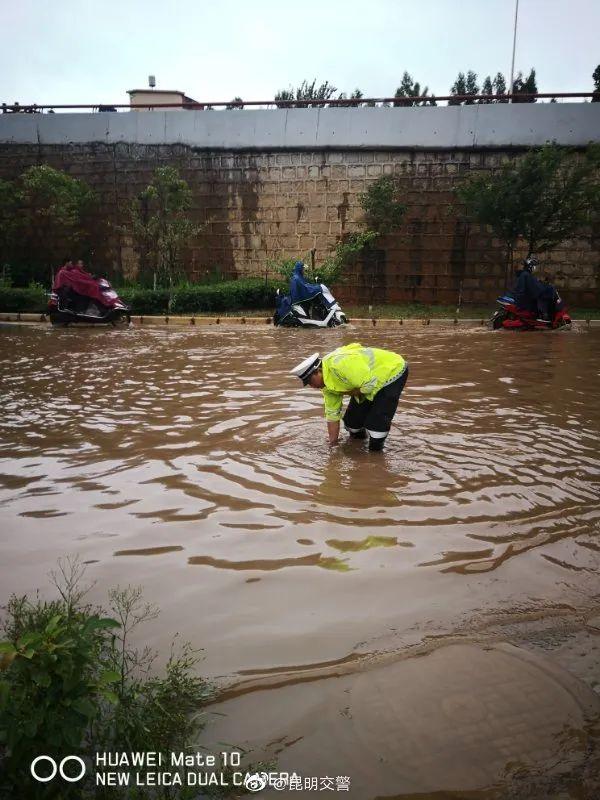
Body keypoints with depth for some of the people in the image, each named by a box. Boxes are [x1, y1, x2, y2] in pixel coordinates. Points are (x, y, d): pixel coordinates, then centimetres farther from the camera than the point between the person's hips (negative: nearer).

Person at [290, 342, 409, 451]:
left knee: (376, 421, -14)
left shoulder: (340, 364, -35)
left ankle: (376, 449, 11)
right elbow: (332, 414, 4)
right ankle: (357, 437, 38)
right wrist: (333, 442, 7)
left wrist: (350, 392, -19)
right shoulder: (326, 382, -4)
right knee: (353, 416, 9)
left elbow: (371, 385, -35)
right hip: (370, 380, 9)